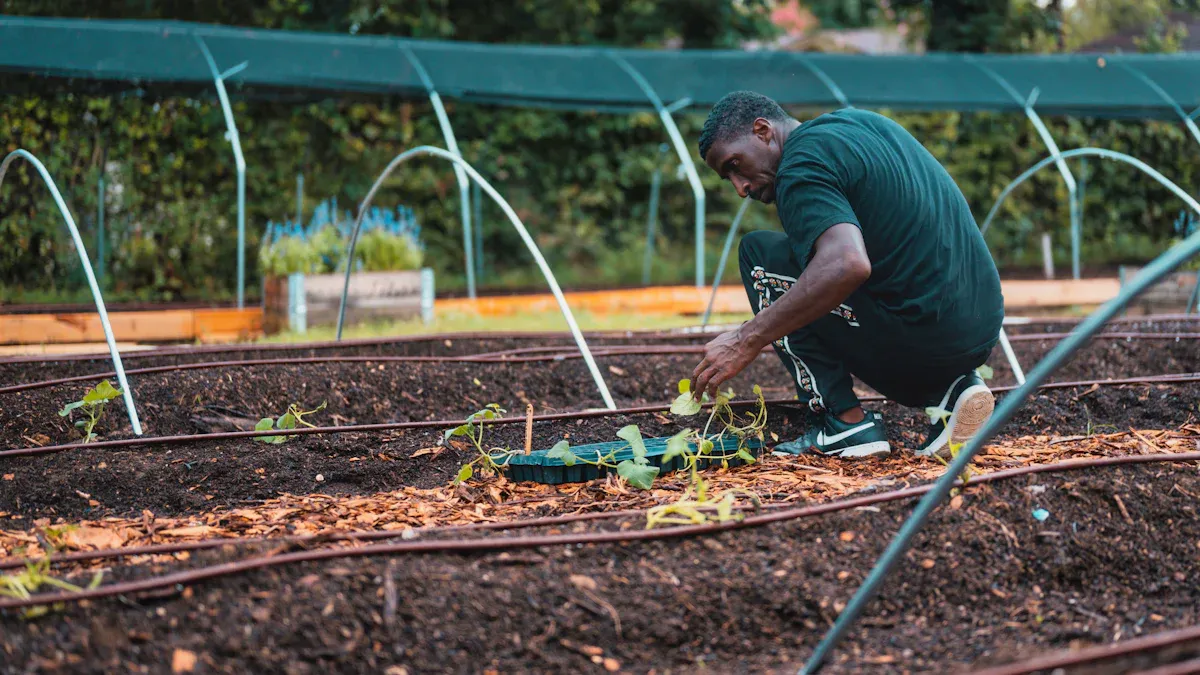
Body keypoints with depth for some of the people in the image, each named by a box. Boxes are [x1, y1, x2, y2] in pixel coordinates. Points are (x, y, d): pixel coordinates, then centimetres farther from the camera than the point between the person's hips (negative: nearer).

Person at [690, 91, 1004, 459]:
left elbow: (847, 265, -30)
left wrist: (746, 341, -26)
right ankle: (949, 390, 10)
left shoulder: (800, 169, -12)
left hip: (919, 338, -9)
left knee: (758, 254, 1)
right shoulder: (859, 120, 16)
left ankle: (847, 422, -2)